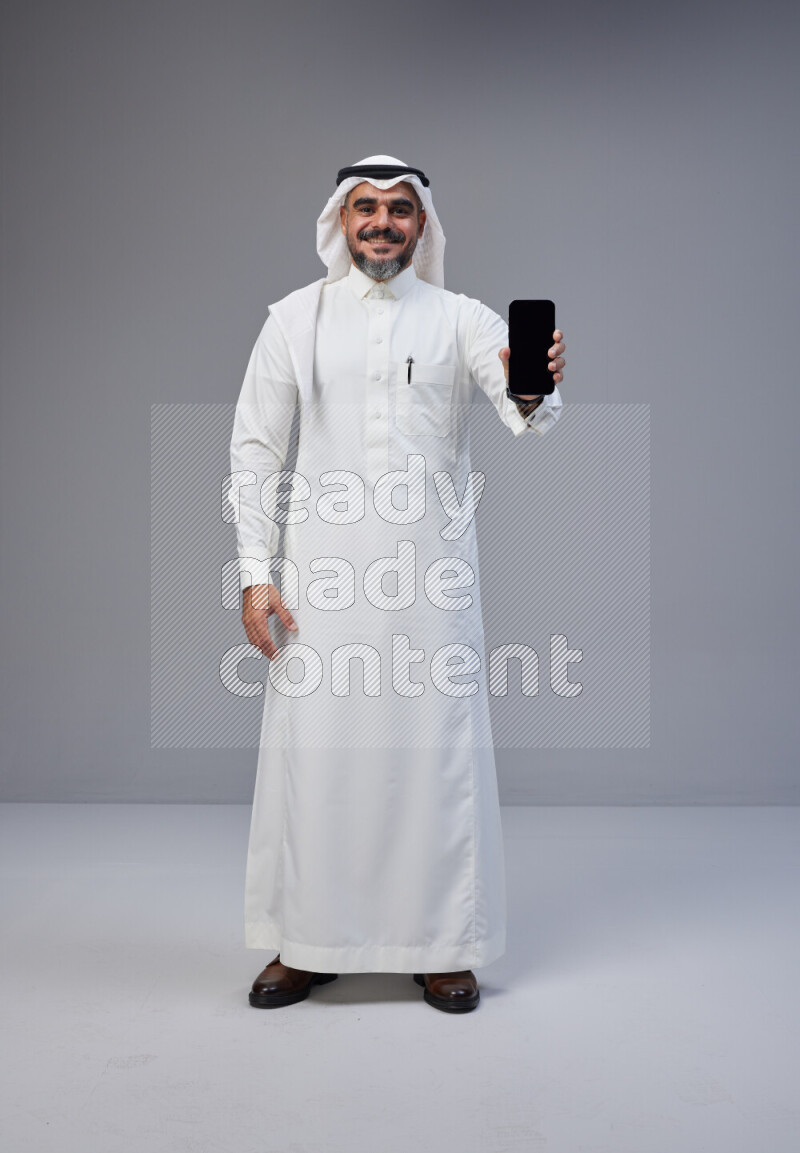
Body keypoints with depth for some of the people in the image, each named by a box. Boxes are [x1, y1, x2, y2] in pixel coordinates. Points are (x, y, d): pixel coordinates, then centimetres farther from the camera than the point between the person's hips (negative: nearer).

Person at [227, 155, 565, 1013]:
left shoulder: (462, 320, 5)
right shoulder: (294, 320, 7)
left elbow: (529, 414, -10)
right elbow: (253, 450, 5)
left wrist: (533, 394, -35)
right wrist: (255, 573, -3)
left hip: (432, 568, 0)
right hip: (322, 568, 1)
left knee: (436, 747, 3)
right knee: (313, 748, 3)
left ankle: (441, 946, 18)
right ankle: (307, 942, 20)